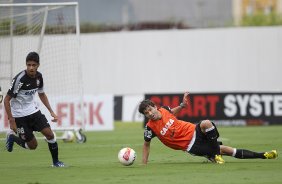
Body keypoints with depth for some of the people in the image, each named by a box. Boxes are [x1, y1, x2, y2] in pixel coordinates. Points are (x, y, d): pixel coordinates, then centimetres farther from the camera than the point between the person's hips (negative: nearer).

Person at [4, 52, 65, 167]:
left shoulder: (38, 76, -3)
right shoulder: (20, 79, -23)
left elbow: (41, 94, 16)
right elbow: (7, 100, -18)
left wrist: (51, 111, 8)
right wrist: (11, 121, -21)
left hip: (33, 110, 5)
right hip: (19, 115, -5)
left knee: (49, 133, -9)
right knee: (32, 145, -2)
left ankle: (55, 161, 8)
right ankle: (12, 137, 25)